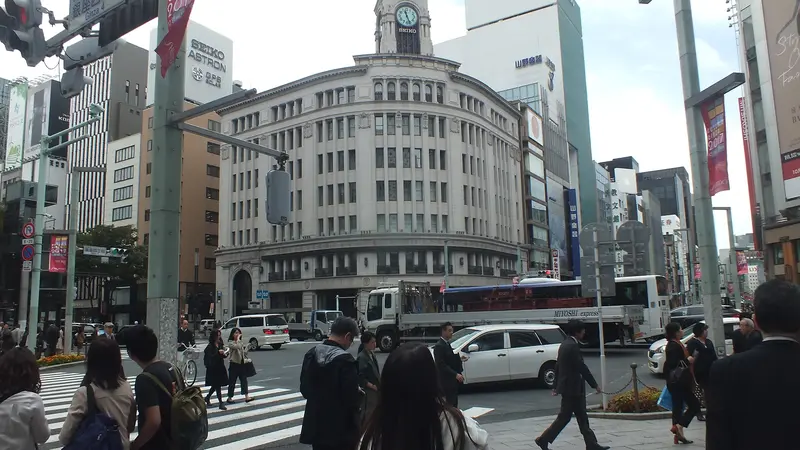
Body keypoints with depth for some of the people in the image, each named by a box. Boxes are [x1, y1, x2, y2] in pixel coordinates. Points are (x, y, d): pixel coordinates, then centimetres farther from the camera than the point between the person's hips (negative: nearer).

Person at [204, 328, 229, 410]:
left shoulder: (220, 344, 7)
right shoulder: (210, 346, -12)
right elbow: (210, 357, -21)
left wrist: (225, 354, -5)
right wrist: (218, 353, -31)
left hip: (220, 367, 7)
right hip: (213, 368, -7)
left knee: (216, 385, 16)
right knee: (217, 385, -5)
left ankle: (207, 397, 38)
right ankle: (221, 403, -2)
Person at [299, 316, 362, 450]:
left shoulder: (311, 354, 0)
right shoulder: (345, 360, -21)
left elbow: (304, 389, 9)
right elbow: (351, 399, -20)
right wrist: (358, 394, 1)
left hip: (316, 427, 6)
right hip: (341, 430, -6)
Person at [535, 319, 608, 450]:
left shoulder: (565, 344, 12)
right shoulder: (572, 346, -19)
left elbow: (558, 365, 16)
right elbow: (582, 367, -20)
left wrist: (556, 386, 20)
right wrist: (595, 385, -13)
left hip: (567, 386, 10)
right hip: (572, 387, -10)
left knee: (582, 417, 12)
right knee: (564, 417, -2)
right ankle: (544, 439, 4)